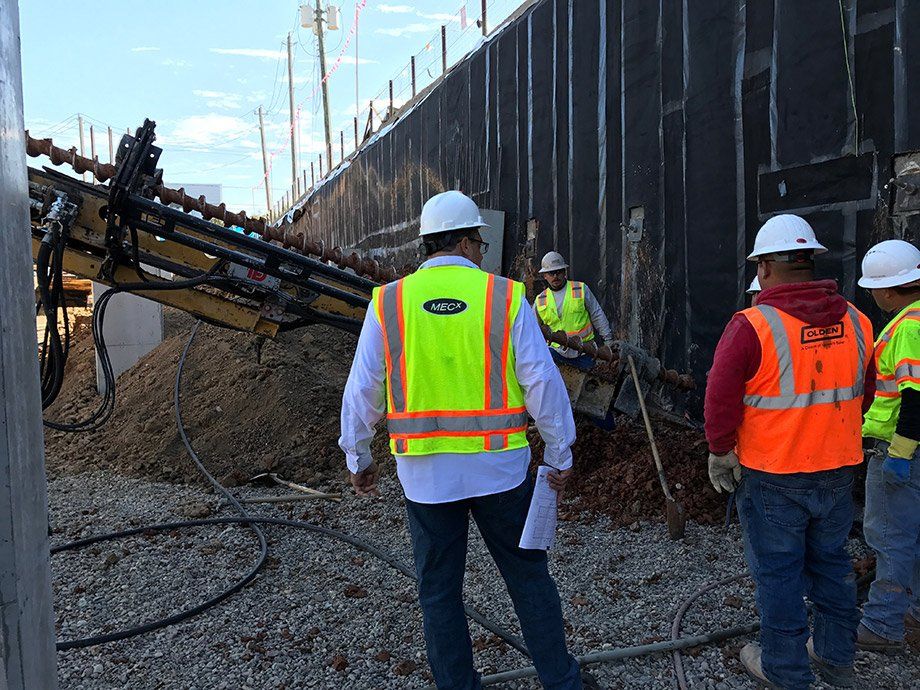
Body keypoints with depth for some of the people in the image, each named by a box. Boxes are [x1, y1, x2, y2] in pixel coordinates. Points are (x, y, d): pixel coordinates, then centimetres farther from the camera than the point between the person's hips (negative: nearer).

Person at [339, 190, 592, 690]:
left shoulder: (388, 303, -3)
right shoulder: (505, 296, -6)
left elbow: (362, 392, 0)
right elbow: (543, 383, -6)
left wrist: (358, 458, 14)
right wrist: (559, 455, 5)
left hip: (425, 471, 1)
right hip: (499, 466, 0)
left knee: (439, 589, 16)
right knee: (528, 575, 18)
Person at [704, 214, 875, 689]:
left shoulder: (751, 326, -21)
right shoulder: (855, 321, 0)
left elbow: (720, 401, -18)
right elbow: (863, 395, 12)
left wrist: (720, 452, -3)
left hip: (772, 476, -6)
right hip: (837, 472, 6)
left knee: (778, 573, 9)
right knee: (831, 561, 22)